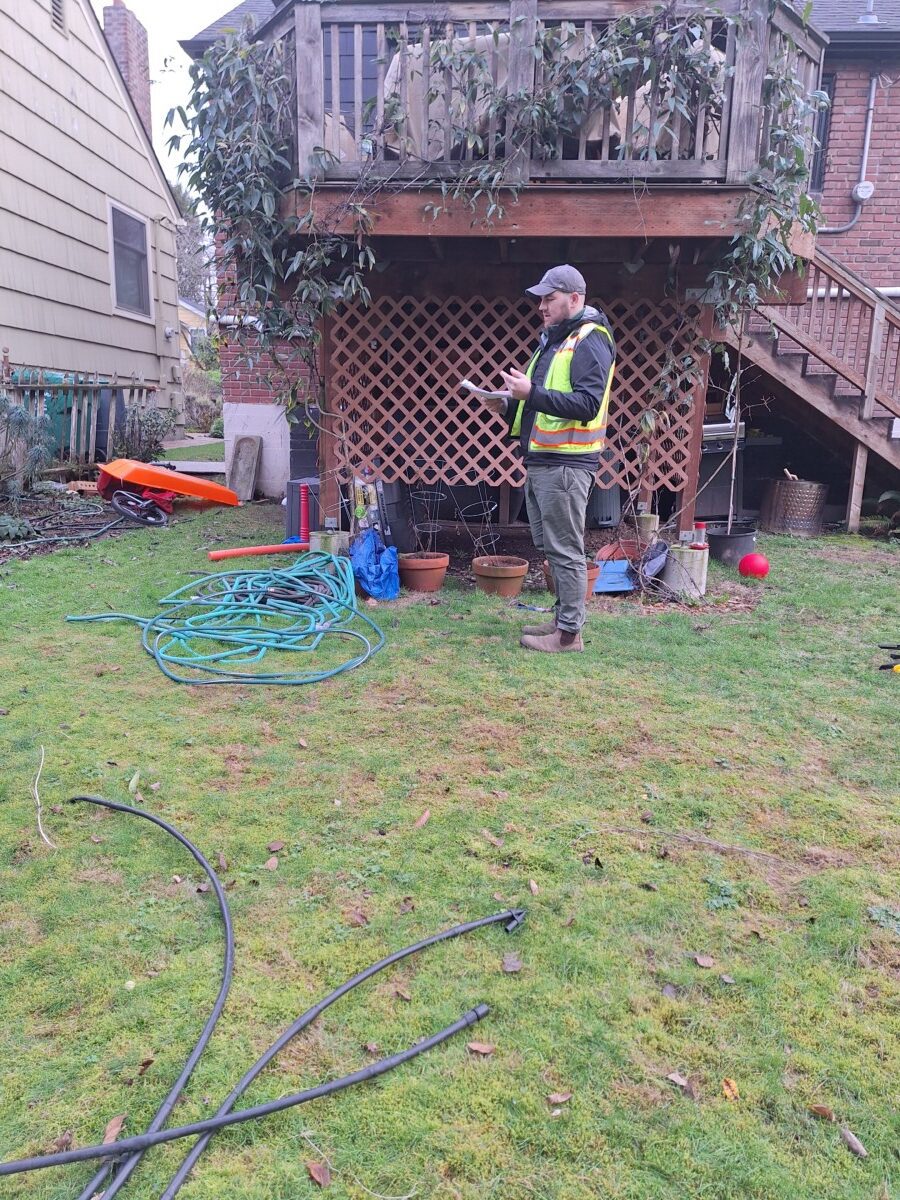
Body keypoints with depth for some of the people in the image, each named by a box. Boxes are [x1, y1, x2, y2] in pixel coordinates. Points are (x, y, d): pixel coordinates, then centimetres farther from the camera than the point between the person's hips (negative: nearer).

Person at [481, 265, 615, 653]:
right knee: (551, 547, 14)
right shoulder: (552, 341, 21)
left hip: (565, 463, -10)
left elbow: (587, 404, -22)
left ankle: (569, 632, 2)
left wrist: (532, 393, -27)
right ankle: (562, 618, 25)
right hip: (540, 460, 10)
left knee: (565, 549, -5)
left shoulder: (590, 341, -9)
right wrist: (509, 406, 7)